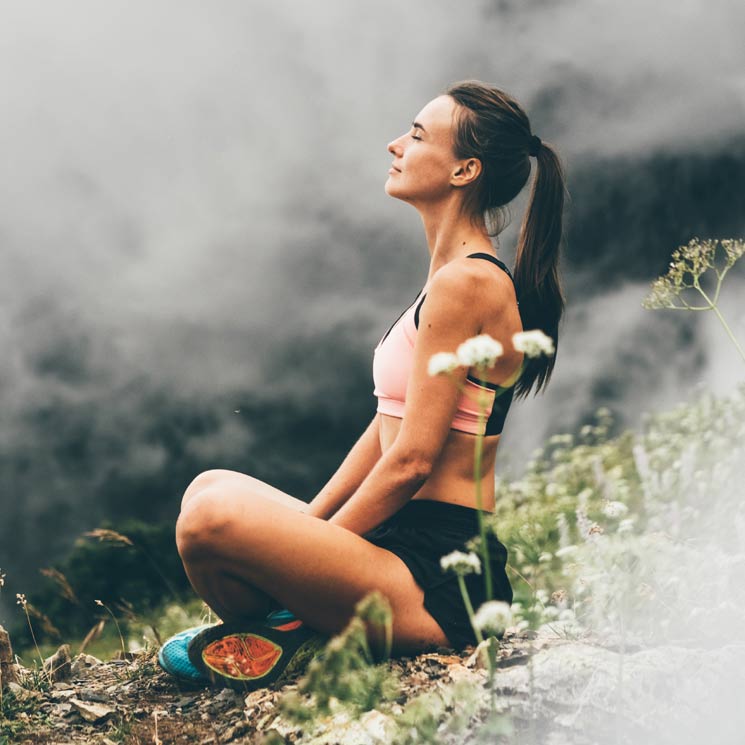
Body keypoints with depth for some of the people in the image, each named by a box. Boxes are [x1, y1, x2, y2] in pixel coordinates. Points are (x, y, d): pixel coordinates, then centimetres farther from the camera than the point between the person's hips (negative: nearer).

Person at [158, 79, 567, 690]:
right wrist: (303, 526, 11)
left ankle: (279, 638, 0)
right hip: (411, 550, 10)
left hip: (439, 582, -10)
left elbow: (409, 461, -17)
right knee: (210, 487, 12)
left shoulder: (466, 283, -16)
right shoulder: (456, 276, 15)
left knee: (215, 515, -26)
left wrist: (312, 553, -6)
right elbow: (386, 429, 17)